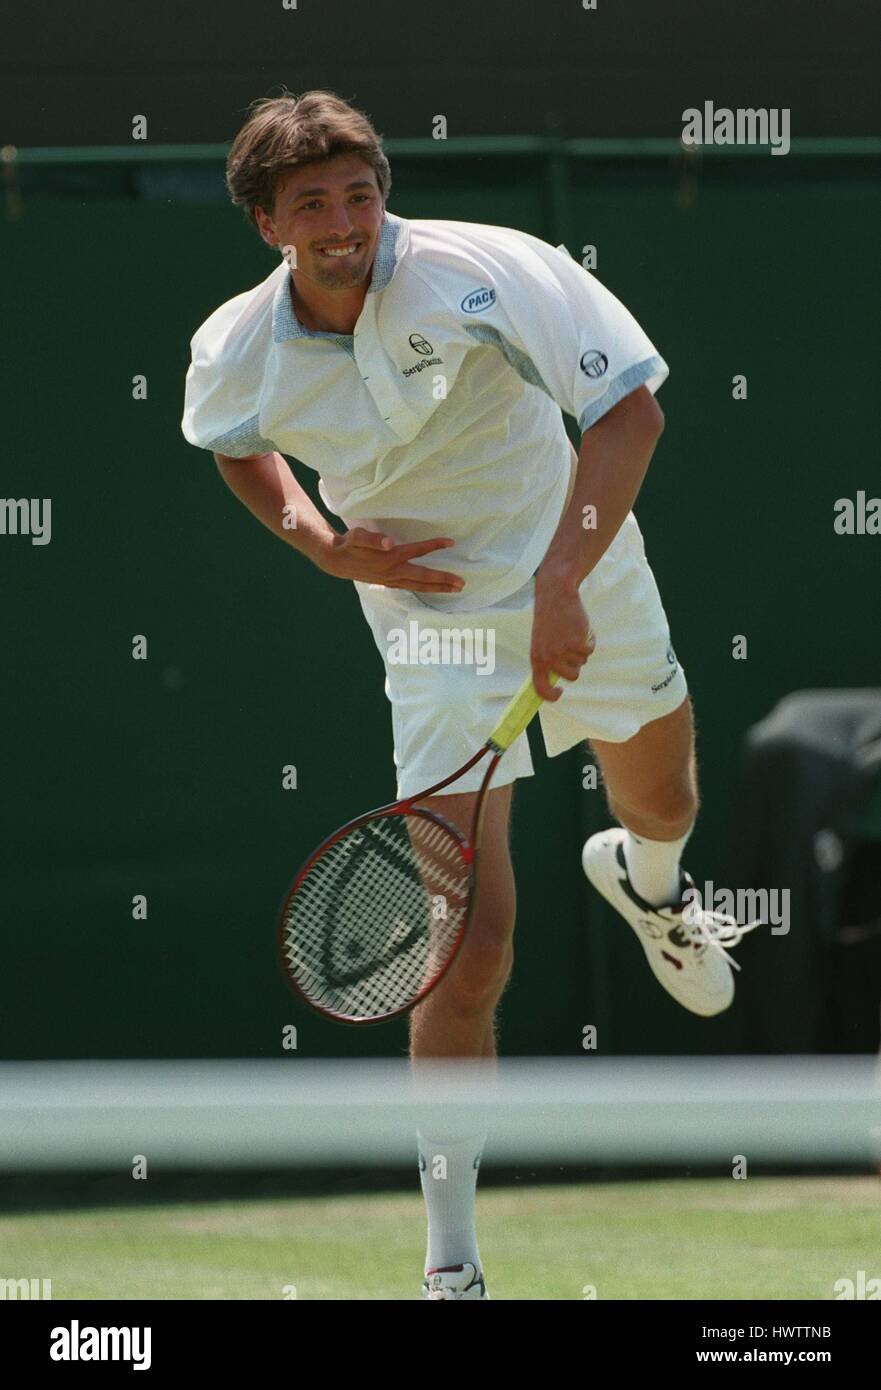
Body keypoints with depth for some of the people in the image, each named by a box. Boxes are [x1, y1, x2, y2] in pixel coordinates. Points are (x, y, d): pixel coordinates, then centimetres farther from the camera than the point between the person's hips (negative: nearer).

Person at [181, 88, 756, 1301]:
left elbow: (630, 409, -28)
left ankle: (645, 881, 71)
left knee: (665, 807, 29)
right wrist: (322, 543, -9)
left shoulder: (484, 272, -27)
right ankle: (450, 1264, -7)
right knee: (472, 947, -13)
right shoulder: (239, 355, -16)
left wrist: (562, 583, -37)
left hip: (585, 582, 1)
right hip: (436, 624, -1)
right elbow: (234, 443, 9)